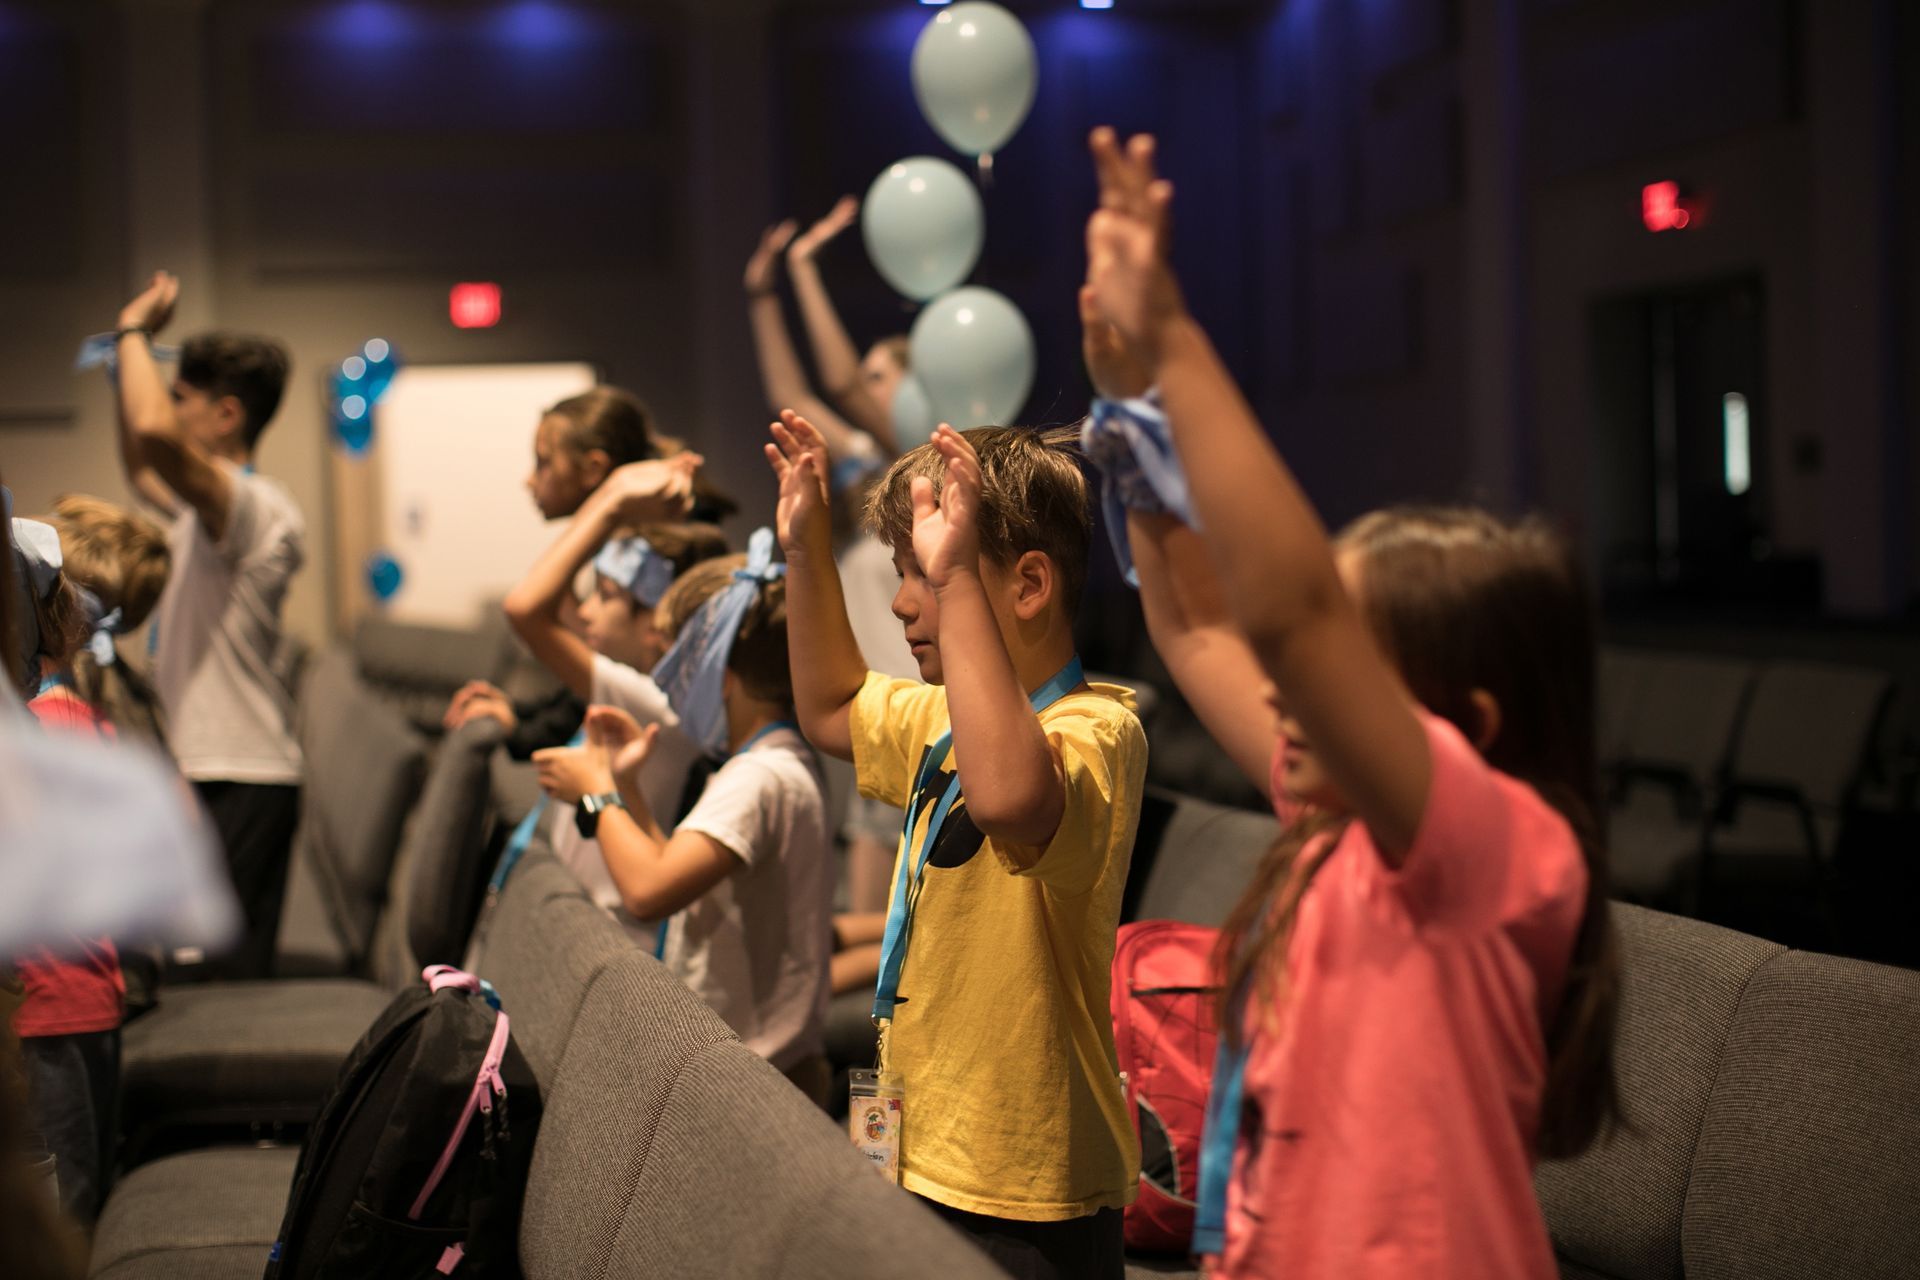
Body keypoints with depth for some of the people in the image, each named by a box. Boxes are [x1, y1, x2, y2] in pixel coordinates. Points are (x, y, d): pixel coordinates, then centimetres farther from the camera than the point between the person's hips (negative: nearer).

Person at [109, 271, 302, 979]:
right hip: (200, 773, 10)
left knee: (223, 978, -11)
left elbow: (153, 432, -33)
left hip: (240, 783, -10)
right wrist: (128, 357, 27)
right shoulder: (210, 506, 17)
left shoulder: (258, 508, -15)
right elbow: (140, 468, 38)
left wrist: (133, 331, -16)